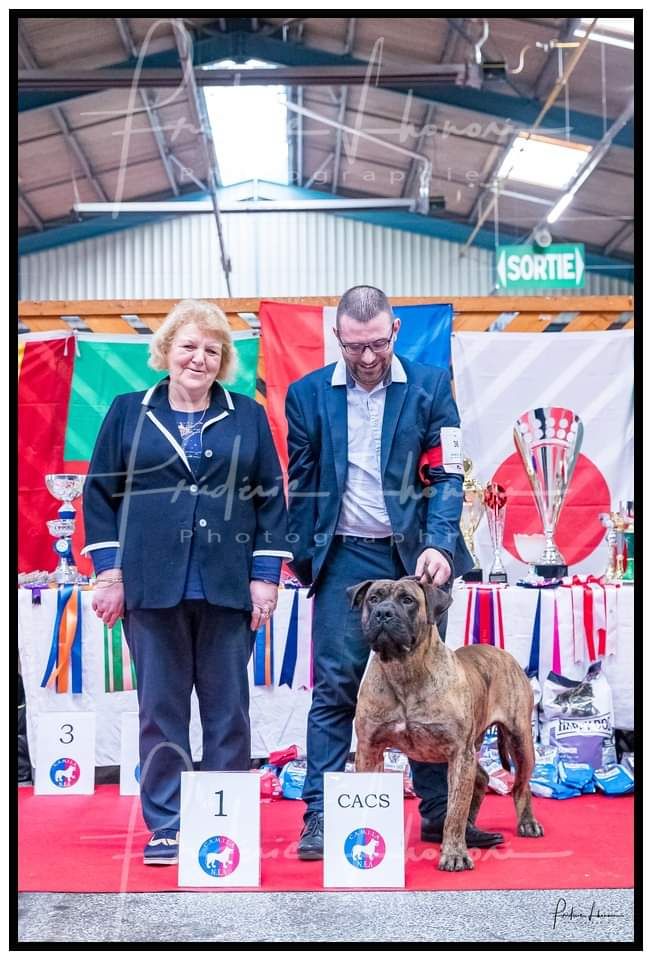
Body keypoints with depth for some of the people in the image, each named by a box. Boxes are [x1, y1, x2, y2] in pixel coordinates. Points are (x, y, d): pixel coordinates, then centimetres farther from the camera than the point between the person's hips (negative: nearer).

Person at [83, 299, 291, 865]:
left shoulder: (248, 417, 9)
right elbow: (99, 493, 7)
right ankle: (166, 828, 12)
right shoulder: (129, 414, 8)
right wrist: (109, 570, -2)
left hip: (227, 585, 0)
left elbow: (272, 500, 7)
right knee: (161, 709, 4)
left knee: (228, 710, 5)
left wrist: (266, 575, 0)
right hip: (152, 585, 0)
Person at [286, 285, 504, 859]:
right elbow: (301, 485, 8)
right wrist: (302, 556, 4)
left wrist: (439, 545, -17)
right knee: (335, 688, -1)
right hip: (344, 558, 0)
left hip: (416, 555, 0)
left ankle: (440, 813, 16)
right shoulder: (309, 394, 2)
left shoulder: (431, 386, 0)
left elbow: (447, 475, -4)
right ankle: (321, 816, 5)